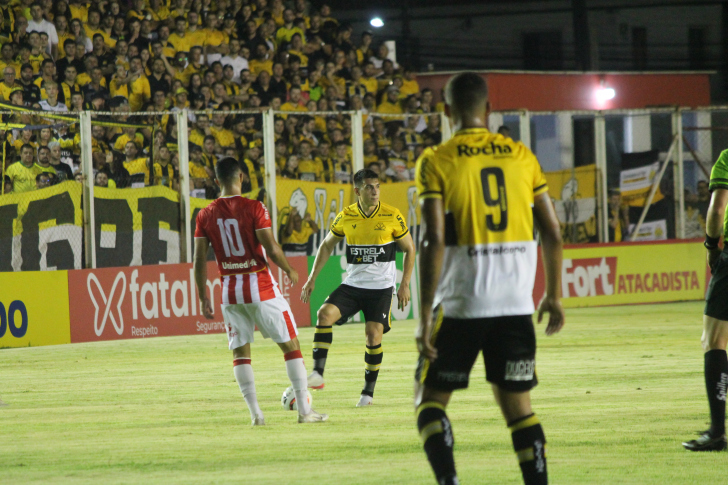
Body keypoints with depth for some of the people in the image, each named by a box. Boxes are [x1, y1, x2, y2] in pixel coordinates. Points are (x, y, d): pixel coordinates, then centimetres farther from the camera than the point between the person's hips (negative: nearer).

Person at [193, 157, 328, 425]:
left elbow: (199, 260, 1)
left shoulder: (205, 215, 1)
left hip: (229, 290, 3)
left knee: (240, 352, 11)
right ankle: (304, 409, 2)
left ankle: (255, 413, 2)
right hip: (260, 286, -3)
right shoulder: (254, 208, -10)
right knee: (291, 345, 5)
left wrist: (203, 298, 10)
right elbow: (271, 248, -14)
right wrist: (290, 271, 4)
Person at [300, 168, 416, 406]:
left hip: (381, 288, -2)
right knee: (325, 314, -20)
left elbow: (409, 249, 4)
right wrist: (312, 278, 8)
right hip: (352, 285, 2)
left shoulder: (392, 216, -6)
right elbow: (327, 245, 15)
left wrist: (405, 284, -3)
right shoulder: (346, 217, 0)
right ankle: (317, 373, -21)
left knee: (373, 335, -9)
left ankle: (369, 391, 7)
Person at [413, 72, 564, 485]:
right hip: (516, 305, 3)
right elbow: (553, 234, 6)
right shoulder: (521, 156, 6)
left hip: (460, 306, -3)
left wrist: (425, 317, -11)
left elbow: (434, 242, -13)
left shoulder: (437, 162, -5)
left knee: (430, 399, 9)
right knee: (518, 405, 10)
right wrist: (554, 295, 18)